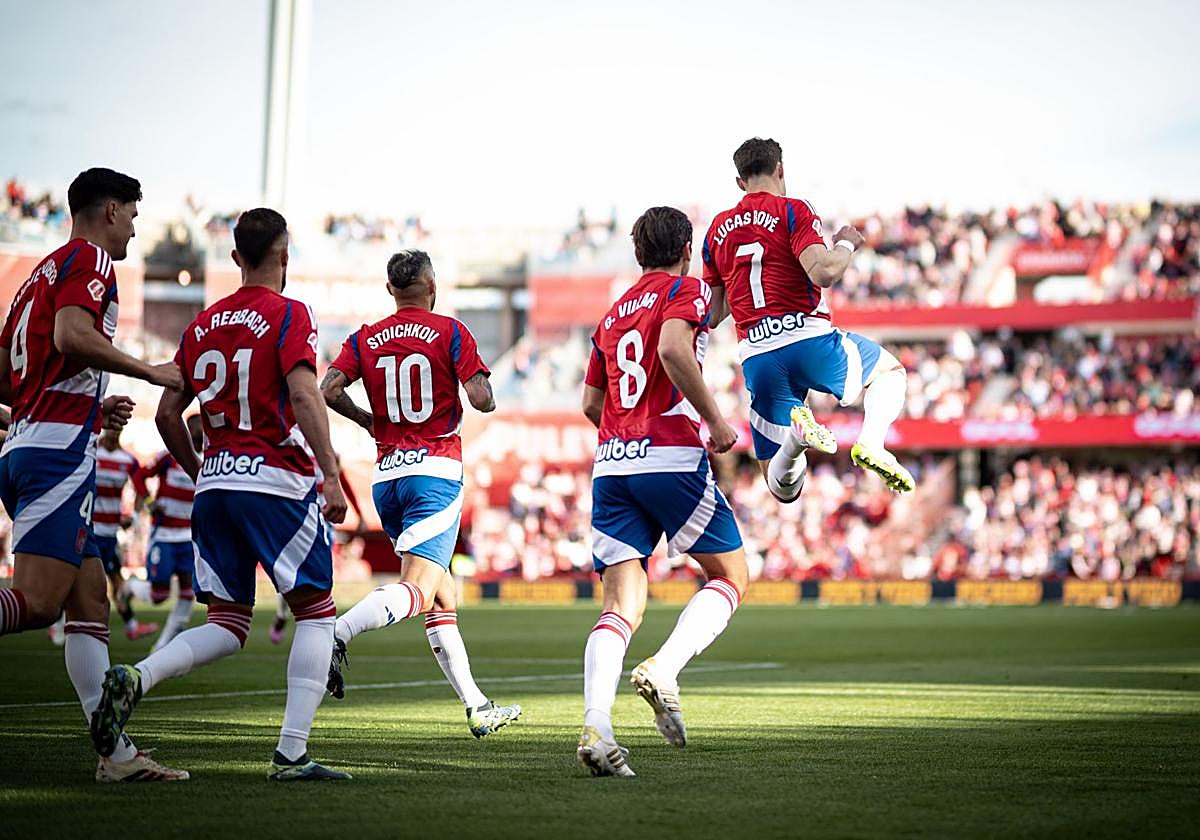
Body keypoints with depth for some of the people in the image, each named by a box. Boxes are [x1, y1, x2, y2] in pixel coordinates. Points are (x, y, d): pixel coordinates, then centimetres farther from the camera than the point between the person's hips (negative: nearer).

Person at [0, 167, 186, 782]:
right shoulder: (89, 260, -2)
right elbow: (72, 336, -22)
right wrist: (149, 371, -11)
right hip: (61, 450, -10)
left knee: (89, 600, 7)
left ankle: (116, 753, 5)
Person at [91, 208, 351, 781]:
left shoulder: (203, 324, 14)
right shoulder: (289, 316, -5)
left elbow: (167, 415, 14)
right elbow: (304, 396, -19)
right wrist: (332, 475, -21)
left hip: (214, 483, 6)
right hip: (278, 481, -6)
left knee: (226, 627, 9)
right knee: (315, 612, 5)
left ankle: (134, 678, -17)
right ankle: (291, 755, -3)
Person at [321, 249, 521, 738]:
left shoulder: (365, 340, 8)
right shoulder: (450, 333, -2)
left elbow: (328, 390, -5)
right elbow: (481, 399, -11)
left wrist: (367, 420, 12)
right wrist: (486, 391, 12)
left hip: (386, 476, 6)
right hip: (436, 470, -5)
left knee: (441, 593, 12)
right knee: (416, 592, -13)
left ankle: (476, 706, 13)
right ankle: (335, 635, -36)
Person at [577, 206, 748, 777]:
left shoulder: (613, 313, 22)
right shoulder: (687, 290, 3)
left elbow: (590, 403, 22)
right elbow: (673, 349, -18)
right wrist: (714, 421, -11)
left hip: (610, 466, 6)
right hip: (671, 458, -6)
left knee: (622, 607, 0)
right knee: (731, 577, 10)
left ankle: (595, 728, -19)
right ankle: (664, 670, -13)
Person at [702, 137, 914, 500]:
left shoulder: (718, 228, 16)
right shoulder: (793, 210, 0)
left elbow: (714, 314, 20)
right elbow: (823, 272, -15)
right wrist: (846, 244, 5)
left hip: (756, 356, 4)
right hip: (808, 338, -4)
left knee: (781, 488, 13)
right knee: (890, 371, 27)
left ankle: (795, 433, -23)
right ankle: (871, 443, -4)